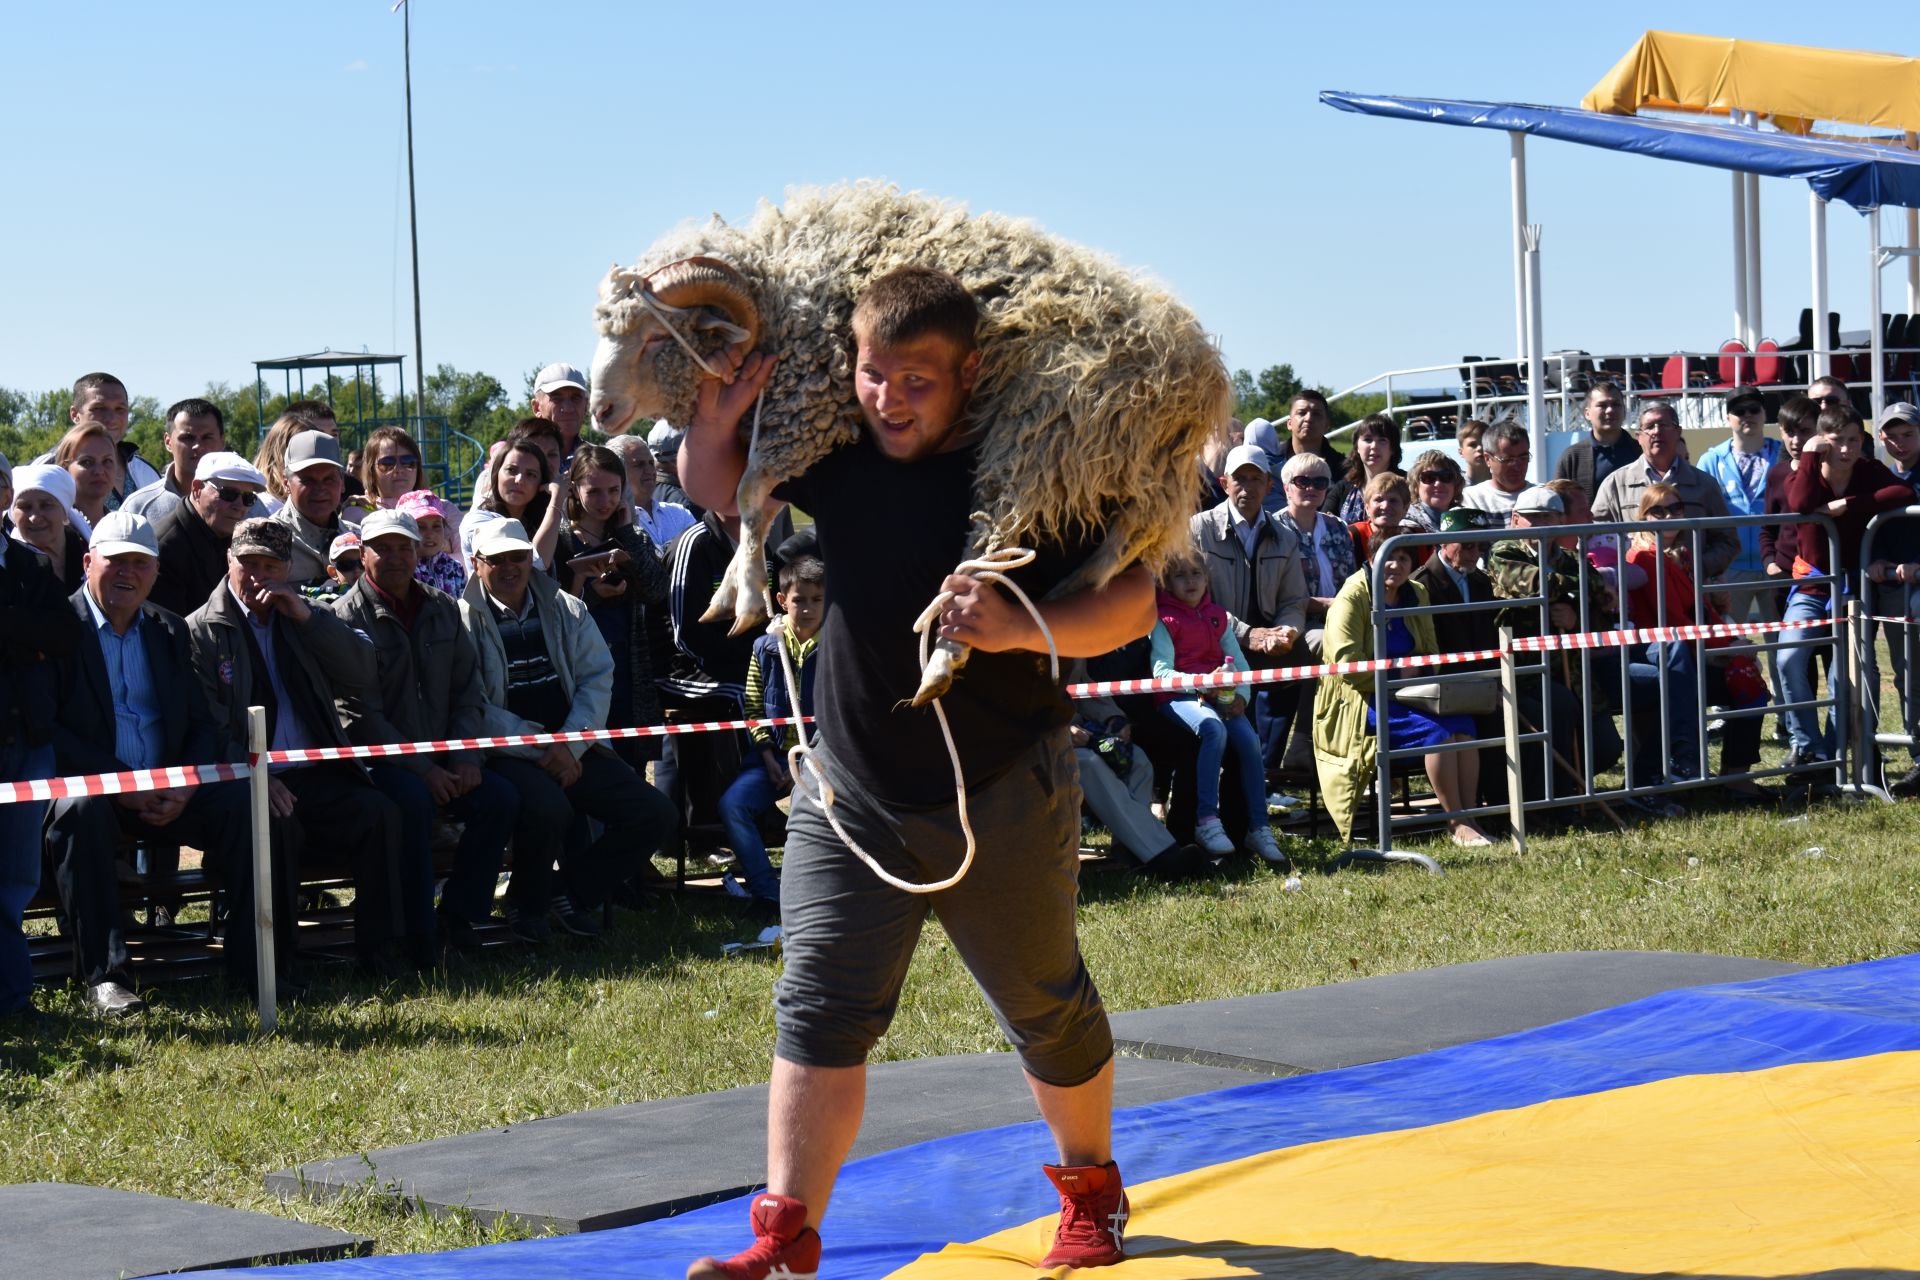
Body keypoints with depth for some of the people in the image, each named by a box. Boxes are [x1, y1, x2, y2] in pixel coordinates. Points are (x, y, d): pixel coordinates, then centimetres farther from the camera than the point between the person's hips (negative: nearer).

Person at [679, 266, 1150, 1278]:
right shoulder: (837, 456, -2)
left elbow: (1132, 602, -17)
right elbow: (716, 488, 14)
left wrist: (1021, 629, -34)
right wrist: (714, 422, -8)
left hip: (1000, 799, -3)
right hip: (849, 793, 3)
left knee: (1046, 1006, 14)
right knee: (818, 1009, -5)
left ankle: (1091, 1190, 37)